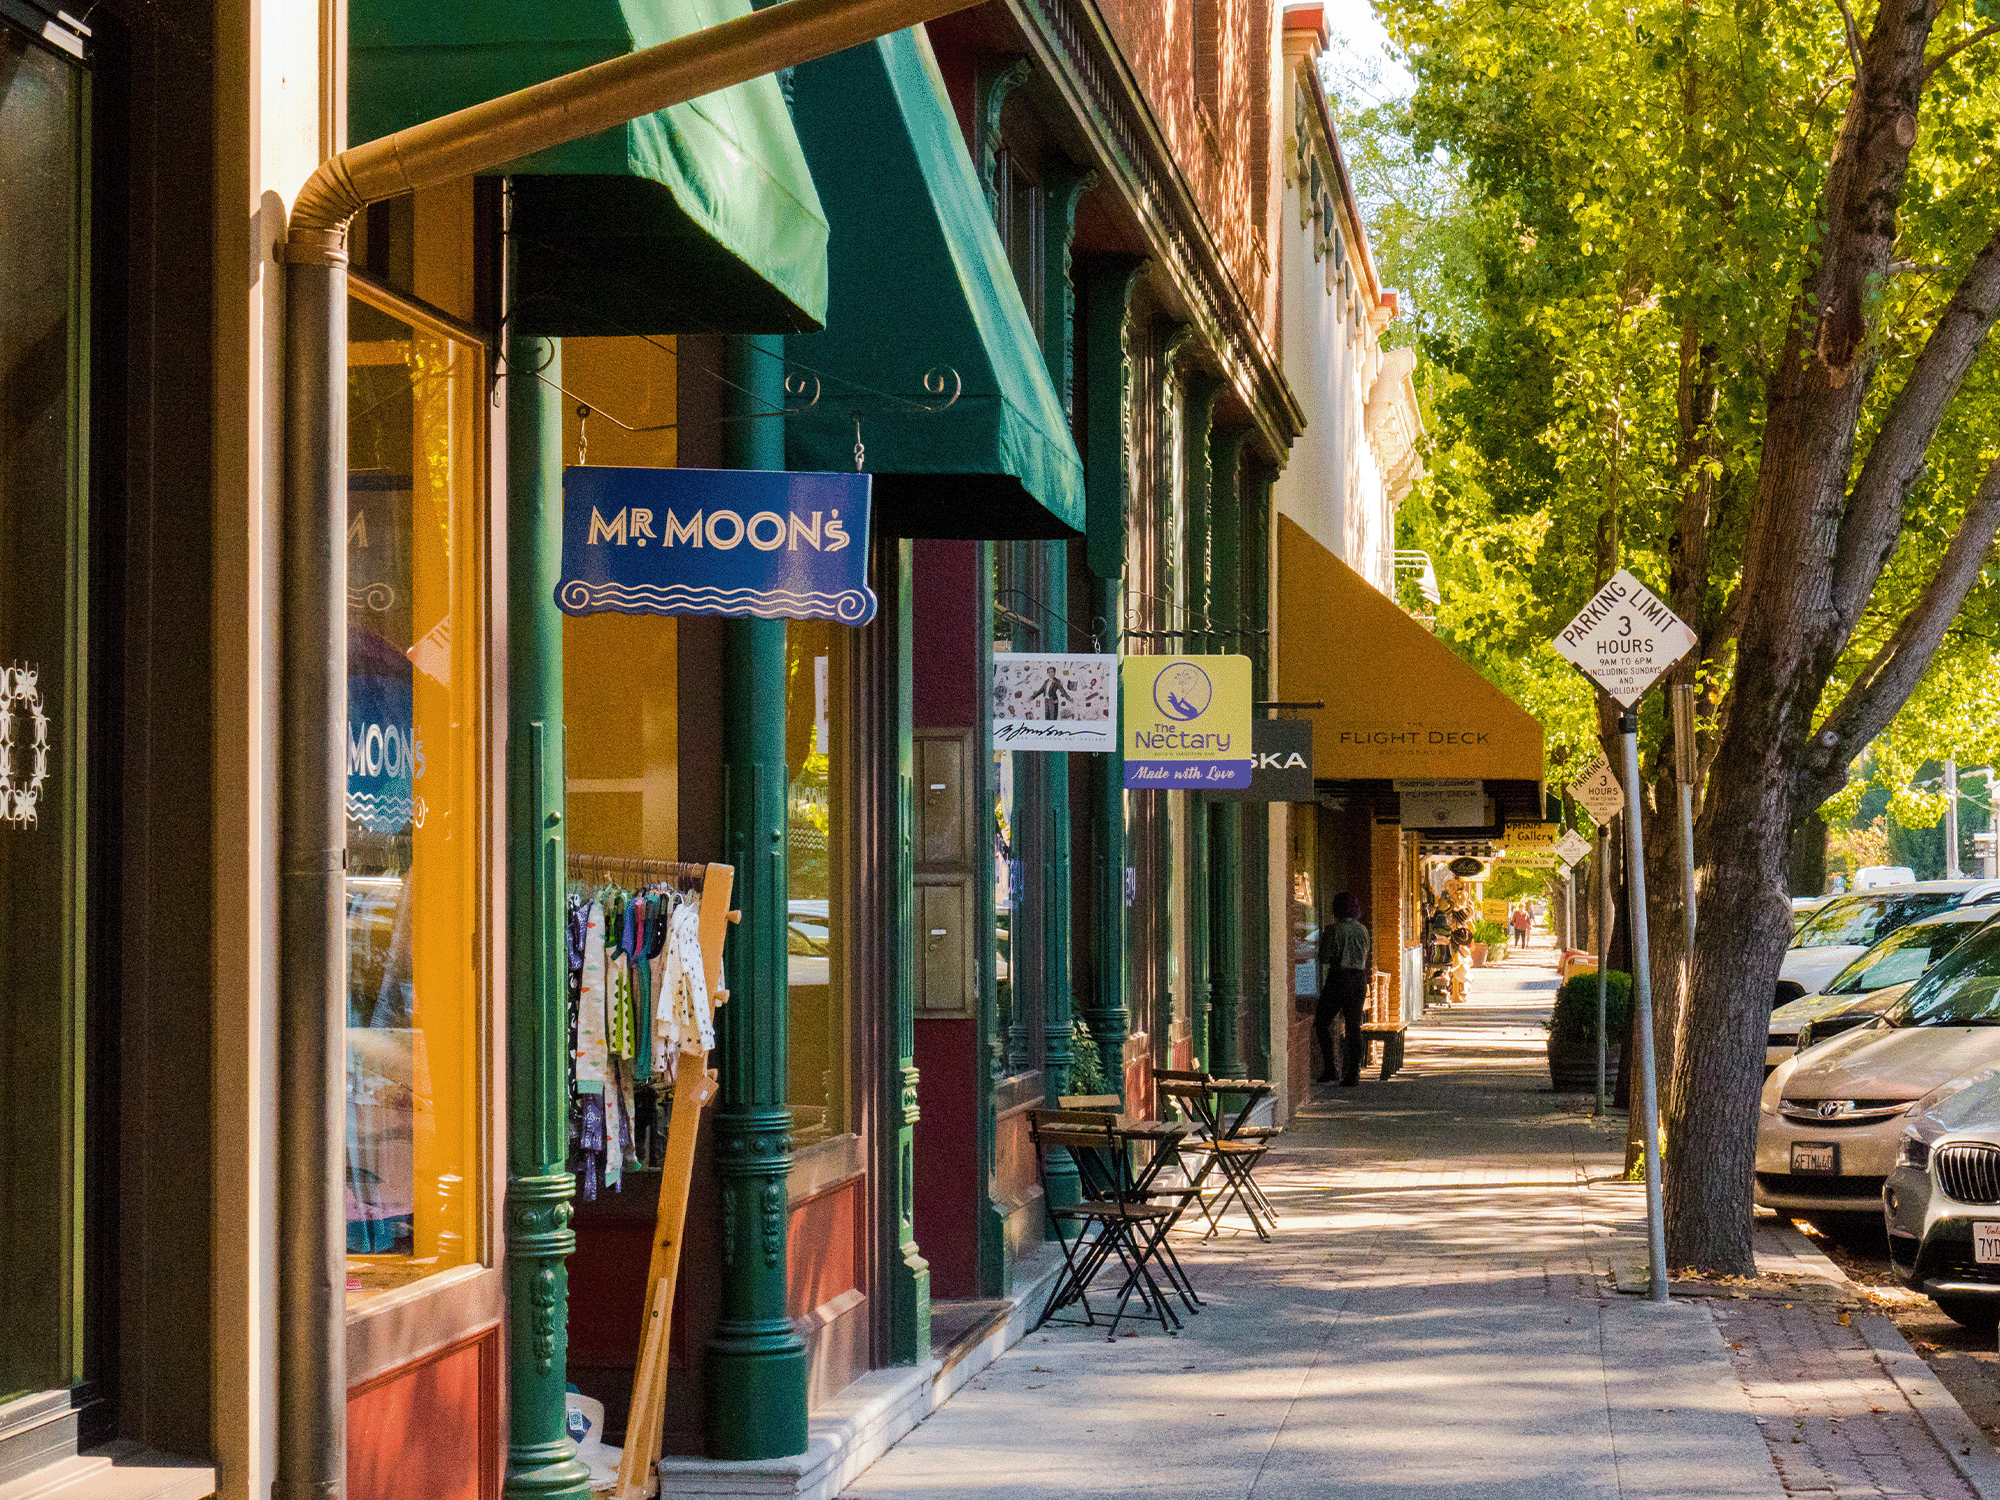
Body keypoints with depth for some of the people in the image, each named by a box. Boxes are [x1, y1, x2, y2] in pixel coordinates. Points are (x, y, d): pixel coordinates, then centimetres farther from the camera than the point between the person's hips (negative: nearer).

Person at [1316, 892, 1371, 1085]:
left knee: (1322, 1021, 8)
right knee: (1353, 1026, 7)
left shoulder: (1334, 930, -10)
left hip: (1340, 977, -5)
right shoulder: (1362, 931, 6)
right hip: (1359, 978, 5)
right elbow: (1364, 955, 13)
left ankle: (1329, 1067, -2)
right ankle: (1353, 1073, 4)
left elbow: (1325, 956, -9)